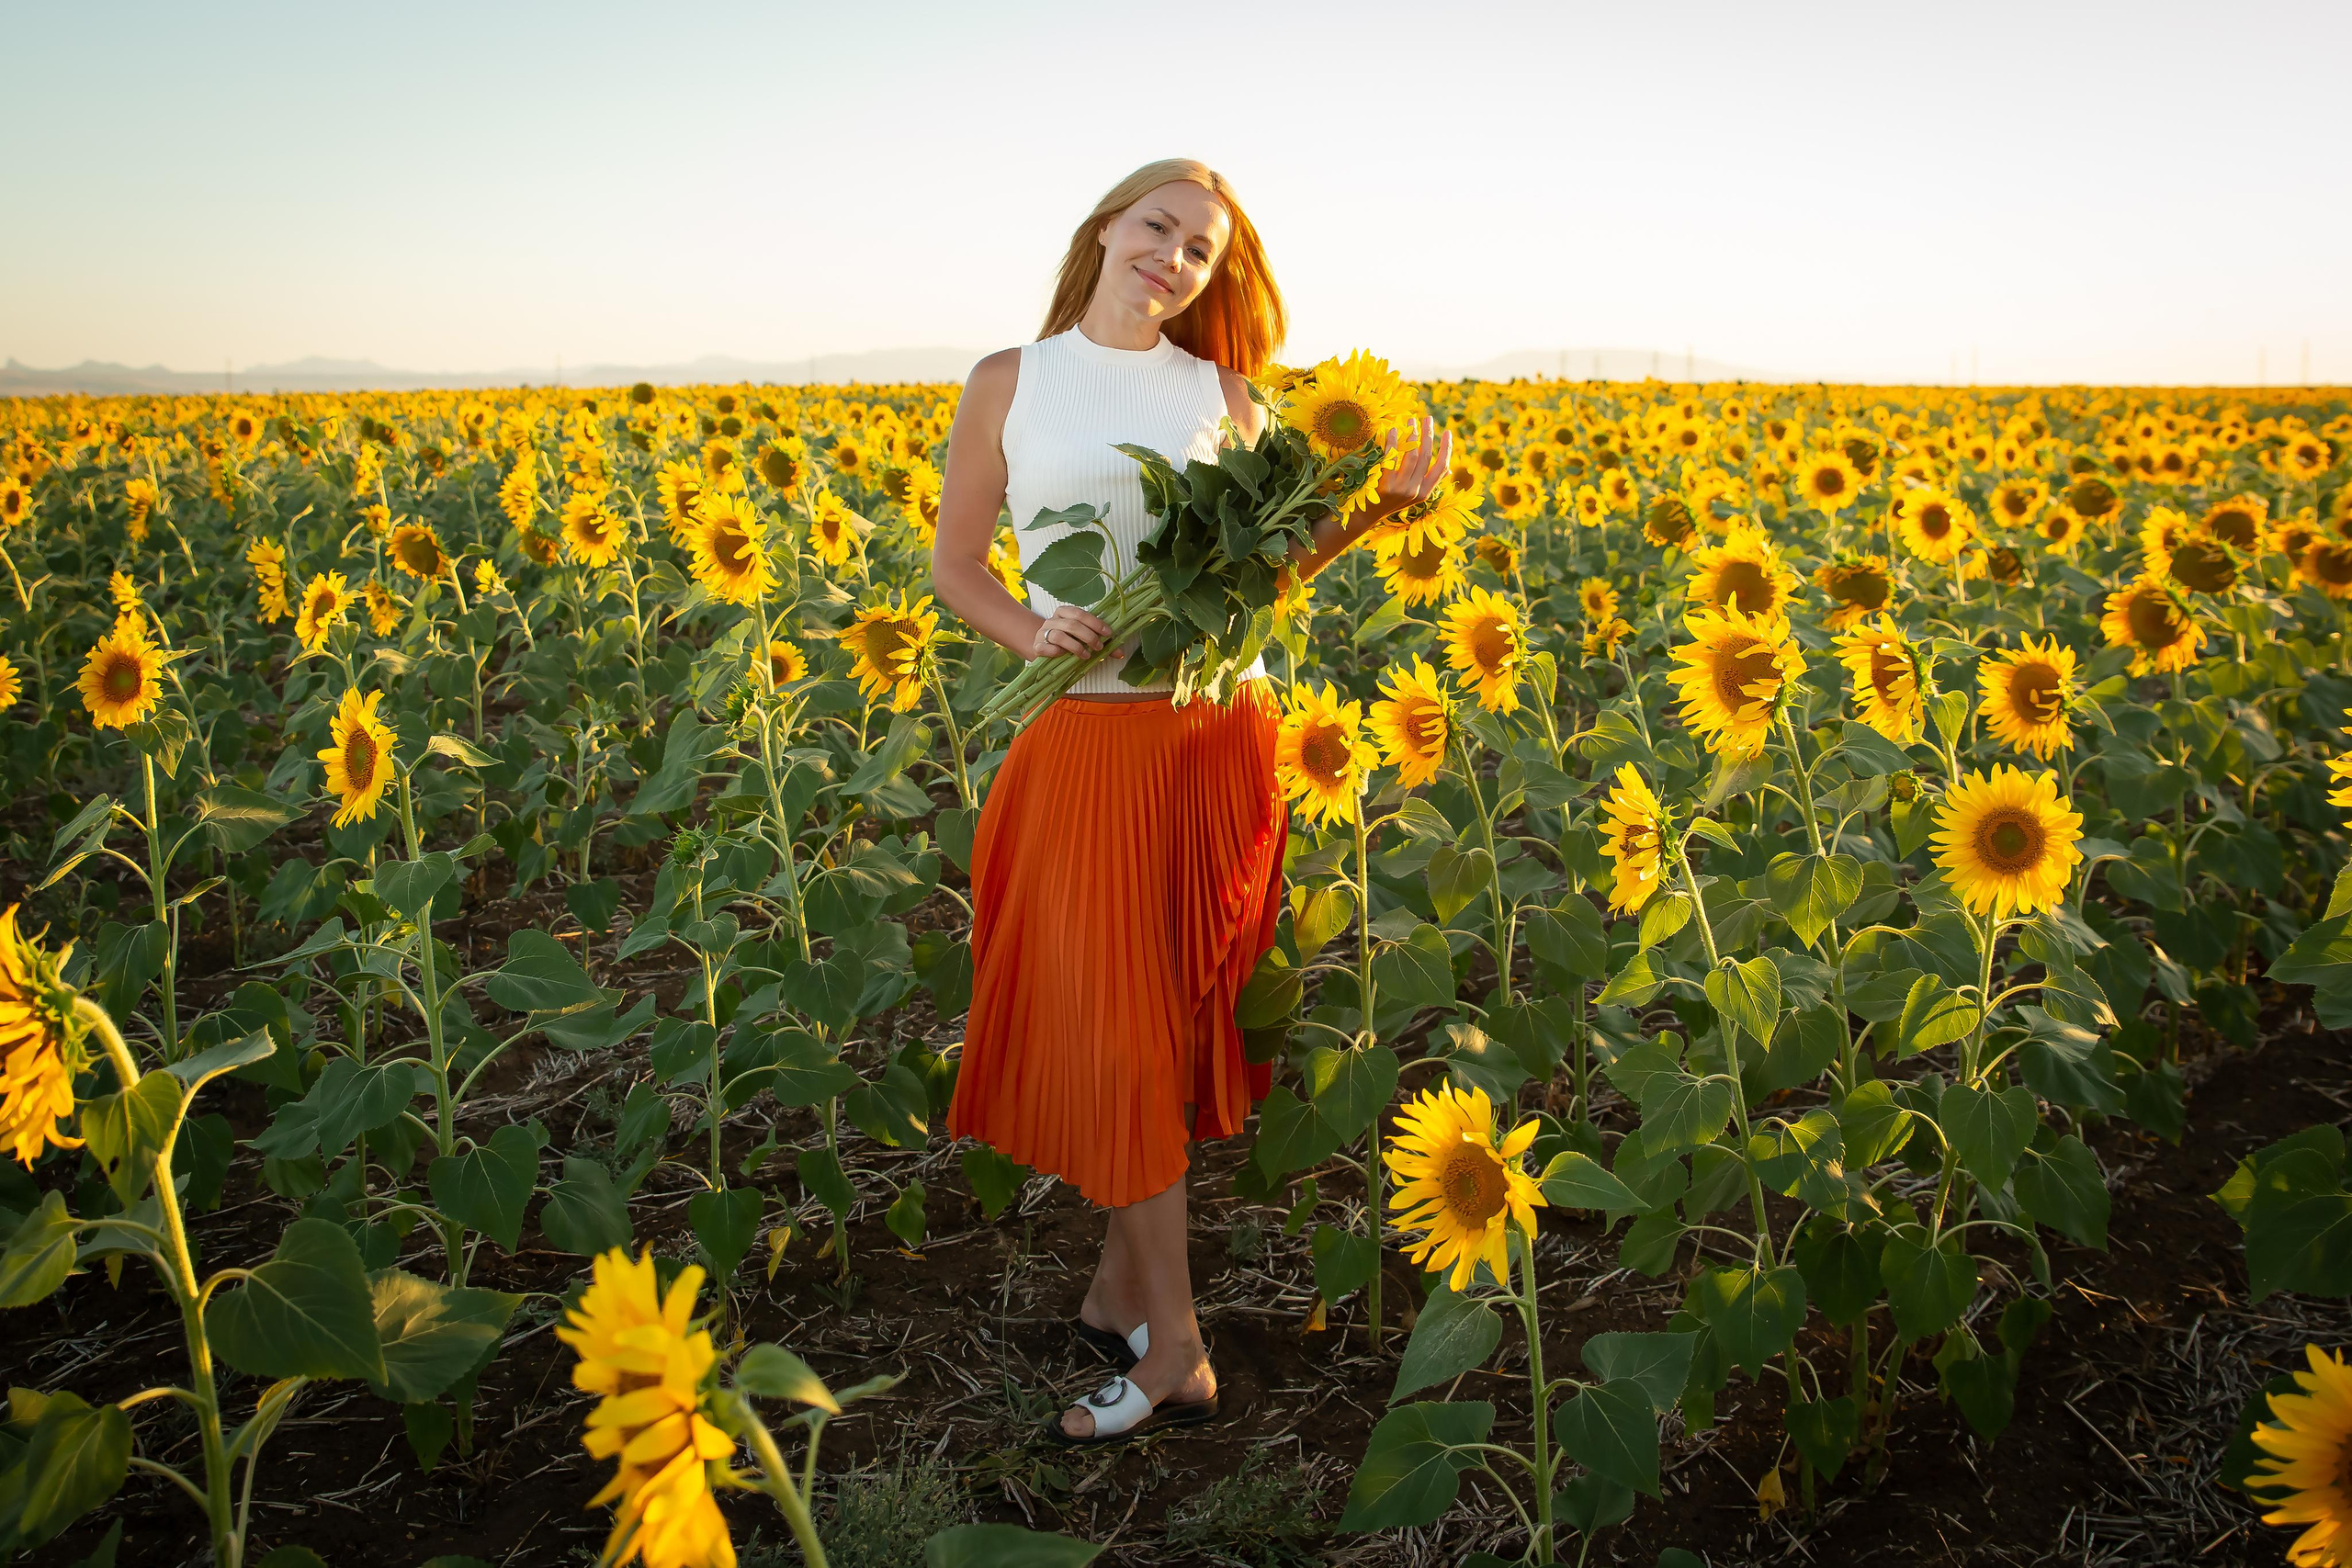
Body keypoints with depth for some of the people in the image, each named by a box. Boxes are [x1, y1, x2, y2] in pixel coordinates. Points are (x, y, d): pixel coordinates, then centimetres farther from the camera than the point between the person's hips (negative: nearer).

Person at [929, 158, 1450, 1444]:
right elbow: (952, 567, 9)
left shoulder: (1221, 389, 10)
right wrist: (1031, 633, -11)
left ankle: (1119, 1284, 23)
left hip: (1222, 734, 2)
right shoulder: (1008, 384, 7)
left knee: (1168, 1019, 7)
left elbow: (1264, 562, 11)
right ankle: (1173, 1342, 8)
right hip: (1087, 740, -1)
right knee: (1111, 1025, -3)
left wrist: (1385, 501, -3)